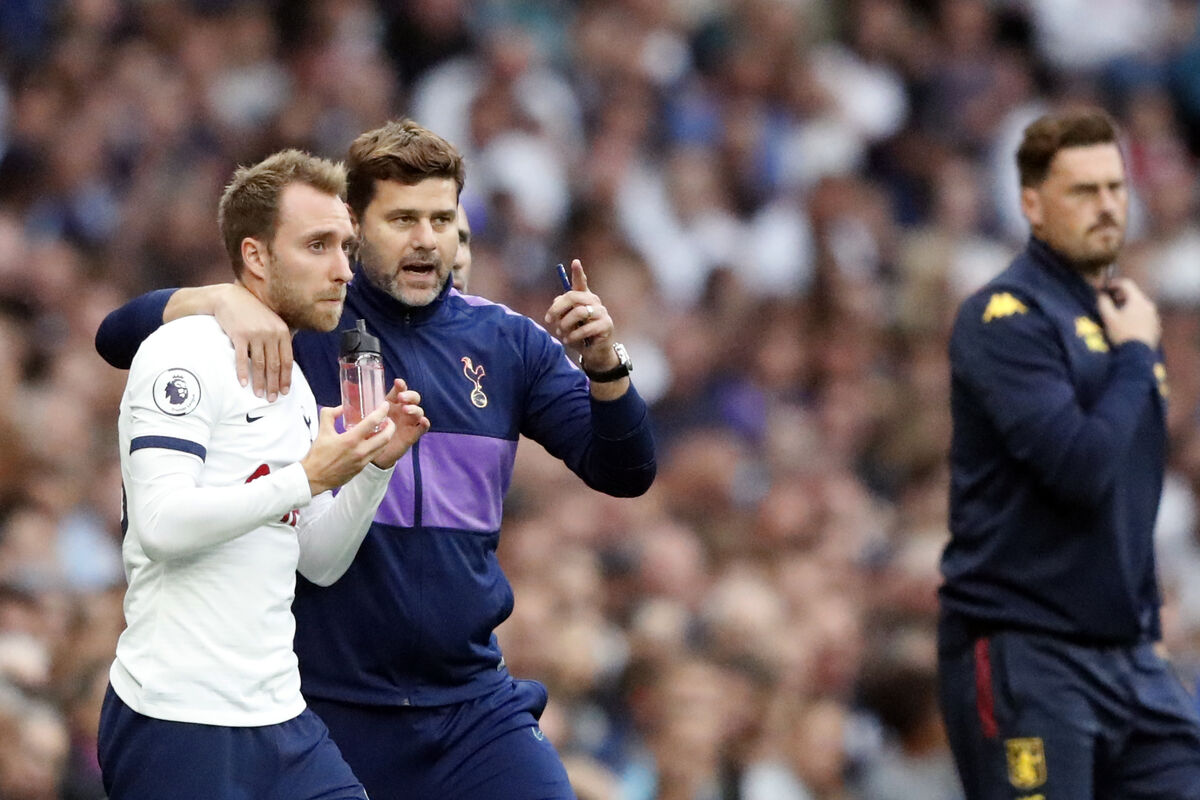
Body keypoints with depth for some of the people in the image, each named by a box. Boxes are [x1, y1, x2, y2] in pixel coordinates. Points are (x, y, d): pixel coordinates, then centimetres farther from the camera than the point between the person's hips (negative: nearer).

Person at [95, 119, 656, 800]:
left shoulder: (505, 341, 7)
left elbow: (624, 473, 4)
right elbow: (120, 336, -8)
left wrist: (604, 364, -15)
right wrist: (221, 301, -27)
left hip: (473, 707, 3)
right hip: (325, 710, -2)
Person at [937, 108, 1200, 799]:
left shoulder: (1123, 313, 15)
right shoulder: (1007, 318, -11)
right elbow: (1080, 468, -23)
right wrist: (1135, 355, -10)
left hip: (1129, 656, 7)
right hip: (1027, 657, -7)